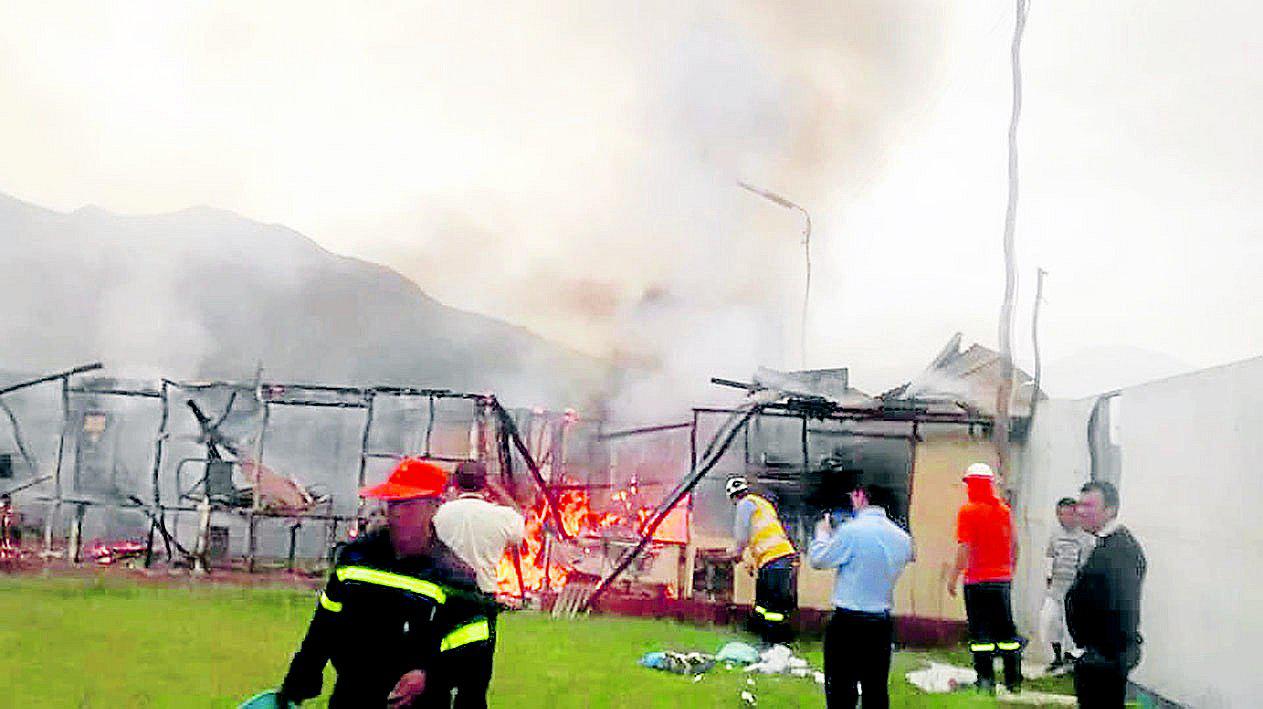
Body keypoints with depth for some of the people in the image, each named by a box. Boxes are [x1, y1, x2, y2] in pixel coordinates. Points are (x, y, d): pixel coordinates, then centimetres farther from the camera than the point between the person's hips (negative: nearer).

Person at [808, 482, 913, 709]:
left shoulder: (852, 531, -15)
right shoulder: (902, 537, 3)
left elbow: (818, 560, -4)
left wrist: (823, 533, 14)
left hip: (847, 622, -6)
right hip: (882, 624, 6)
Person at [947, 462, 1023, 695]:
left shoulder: (968, 511, -10)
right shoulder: (1005, 510, 7)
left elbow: (964, 548, -15)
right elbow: (1014, 545, 13)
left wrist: (953, 577, -10)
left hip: (977, 580, -5)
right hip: (1002, 579, 5)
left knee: (980, 631, -1)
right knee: (1006, 629, 12)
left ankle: (986, 680, -3)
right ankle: (1013, 681, 15)